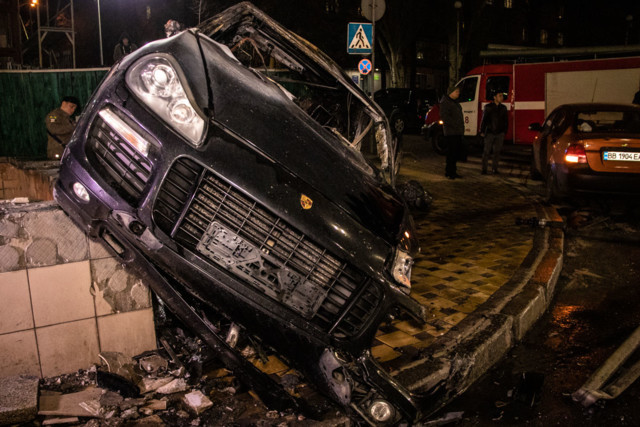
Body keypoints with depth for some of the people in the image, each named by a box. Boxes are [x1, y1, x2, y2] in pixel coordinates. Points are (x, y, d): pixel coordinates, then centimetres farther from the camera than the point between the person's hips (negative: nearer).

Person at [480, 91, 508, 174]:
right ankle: (484, 169, 3)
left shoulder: (503, 108, 9)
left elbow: (506, 121, 14)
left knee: (497, 152, 5)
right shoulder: (488, 107, -1)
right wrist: (482, 131, -4)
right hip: (489, 133, -3)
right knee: (486, 151, -2)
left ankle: (494, 168, 12)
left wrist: (505, 132, 11)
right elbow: (484, 120, -2)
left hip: (500, 133, 3)